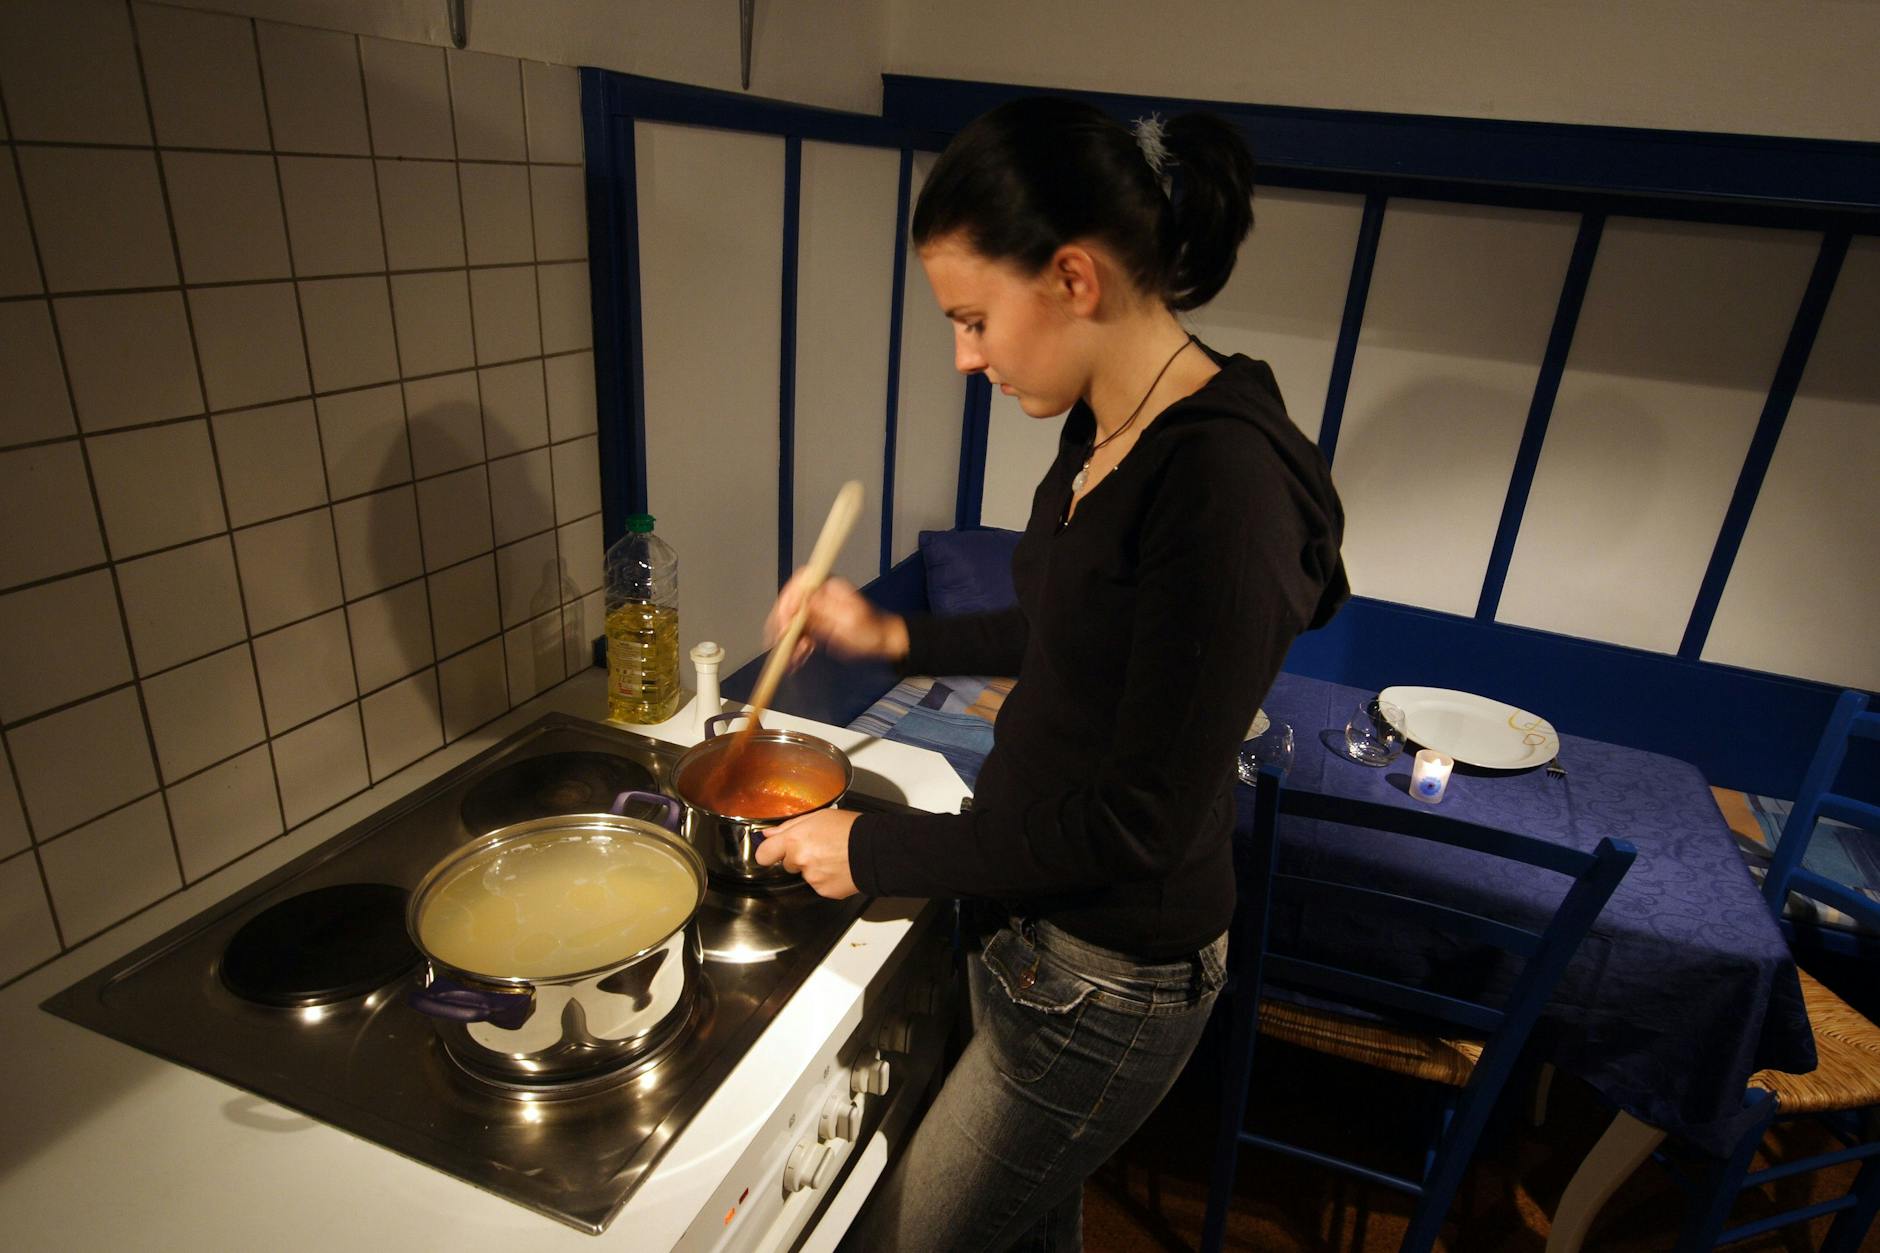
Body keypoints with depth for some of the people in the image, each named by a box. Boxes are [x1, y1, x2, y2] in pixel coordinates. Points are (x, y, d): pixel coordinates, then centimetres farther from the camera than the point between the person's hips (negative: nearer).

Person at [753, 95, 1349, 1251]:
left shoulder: (1225, 483, -29)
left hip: (1111, 982, -8)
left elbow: (1141, 820, -26)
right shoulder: (1103, 433, -1)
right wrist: (895, 638, 8)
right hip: (1040, 926, 8)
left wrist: (875, 852, -18)